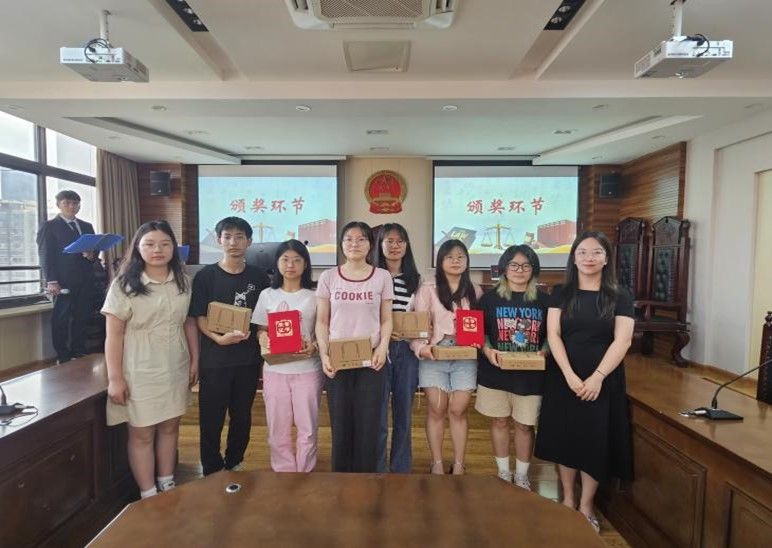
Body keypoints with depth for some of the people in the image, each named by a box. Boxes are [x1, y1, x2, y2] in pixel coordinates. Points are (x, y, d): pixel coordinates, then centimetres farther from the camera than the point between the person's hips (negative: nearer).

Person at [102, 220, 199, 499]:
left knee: (169, 427, 15)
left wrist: (194, 361, 8)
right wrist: (114, 378, -11)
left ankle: (167, 485, 32)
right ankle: (148, 495, 21)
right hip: (139, 371, -3)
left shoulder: (183, 282, 2)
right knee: (142, 434, 6)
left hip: (176, 368, 4)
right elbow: (113, 334, -9)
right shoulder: (124, 285, -9)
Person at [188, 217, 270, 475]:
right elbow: (199, 317, -6)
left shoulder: (259, 277, 4)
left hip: (248, 358, 3)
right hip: (215, 359, -2)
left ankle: (234, 464, 33)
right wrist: (219, 338, -22)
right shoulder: (205, 275, -3)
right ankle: (212, 471, 24)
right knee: (211, 417, 6)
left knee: (242, 415, 14)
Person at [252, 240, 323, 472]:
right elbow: (261, 329, 10)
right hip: (275, 369, 2)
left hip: (307, 369, -2)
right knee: (278, 428, 9)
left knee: (307, 427, 6)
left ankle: (305, 475, 25)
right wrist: (264, 340, -11)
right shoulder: (267, 295, 6)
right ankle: (283, 474, 28)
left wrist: (315, 345, -18)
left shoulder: (315, 296, -1)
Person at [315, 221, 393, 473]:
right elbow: (322, 322, 4)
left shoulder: (382, 276, 3)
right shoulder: (328, 277, 3)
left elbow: (386, 320, 5)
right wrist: (324, 354, -7)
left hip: (371, 360, 0)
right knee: (340, 424, 8)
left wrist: (382, 348, -11)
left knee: (368, 425, 5)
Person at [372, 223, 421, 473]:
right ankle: (377, 469, 17)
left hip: (406, 351, 3)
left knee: (404, 413, 11)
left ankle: (401, 469, 26)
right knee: (377, 415, 1)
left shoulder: (415, 279, 11)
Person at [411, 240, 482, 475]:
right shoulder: (428, 288, 1)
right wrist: (420, 346, -21)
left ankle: (458, 466, 14)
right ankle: (437, 464, 15)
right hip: (434, 355, -2)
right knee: (437, 410, 1)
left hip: (465, 357, 2)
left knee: (458, 411, 2)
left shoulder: (474, 290, 12)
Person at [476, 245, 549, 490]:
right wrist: (487, 350, -15)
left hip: (531, 375, 0)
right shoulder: (490, 298, 0)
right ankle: (503, 473, 30)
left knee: (525, 425, 9)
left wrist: (543, 352, -11)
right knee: (499, 422, 11)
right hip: (495, 372, 0)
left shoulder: (543, 301, 3)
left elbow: (551, 336, 7)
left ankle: (521, 476, 28)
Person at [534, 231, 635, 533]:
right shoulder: (561, 294, 3)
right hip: (564, 379, 1)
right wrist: (570, 375, -16)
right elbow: (553, 335, -4)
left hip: (603, 381, -1)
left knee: (596, 442, 5)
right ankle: (567, 500, 25)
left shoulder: (620, 297, 1)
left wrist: (597, 377, -17)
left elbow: (622, 341, -7)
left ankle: (586, 507, 21)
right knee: (565, 438, 8)